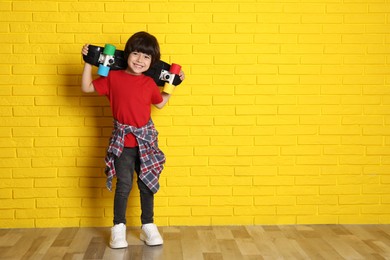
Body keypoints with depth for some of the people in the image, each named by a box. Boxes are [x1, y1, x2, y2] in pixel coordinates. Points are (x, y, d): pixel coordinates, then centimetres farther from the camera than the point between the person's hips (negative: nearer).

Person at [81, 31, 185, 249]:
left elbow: (160, 103, 19)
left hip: (146, 139, 3)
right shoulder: (113, 77, -4)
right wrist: (89, 62, -3)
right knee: (124, 185, -5)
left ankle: (148, 226, 23)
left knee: (147, 184, 10)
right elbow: (87, 88, 2)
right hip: (123, 141, -2)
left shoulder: (149, 83, 2)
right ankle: (119, 228, 10)